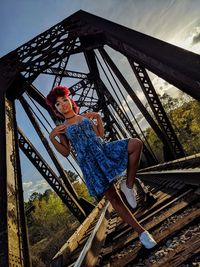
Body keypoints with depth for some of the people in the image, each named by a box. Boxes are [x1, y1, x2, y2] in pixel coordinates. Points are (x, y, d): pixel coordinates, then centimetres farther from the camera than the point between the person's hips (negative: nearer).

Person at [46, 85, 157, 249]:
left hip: (105, 150, 3)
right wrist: (51, 137, -4)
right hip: (89, 163, -2)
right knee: (113, 198, -5)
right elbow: (66, 152, 4)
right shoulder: (62, 129, 12)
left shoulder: (87, 116, 19)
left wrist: (98, 118, 14)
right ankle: (141, 231, 10)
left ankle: (128, 186, -12)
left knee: (136, 143, -24)